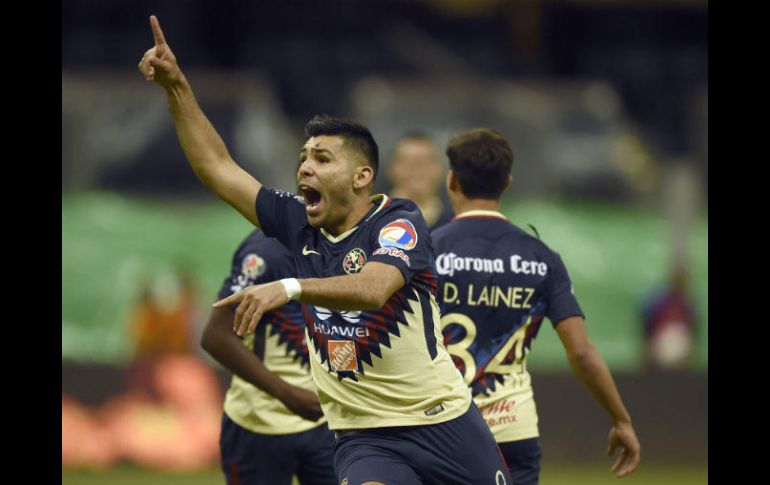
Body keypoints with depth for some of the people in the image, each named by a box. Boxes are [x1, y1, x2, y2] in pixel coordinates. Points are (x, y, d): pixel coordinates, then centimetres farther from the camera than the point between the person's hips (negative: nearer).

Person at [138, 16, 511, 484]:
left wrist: (290, 287, -46)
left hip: (442, 423, -3)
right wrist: (176, 86, 1)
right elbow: (217, 167, 8)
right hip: (364, 439, 3)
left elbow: (374, 288, -32)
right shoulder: (301, 226, 5)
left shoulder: (400, 222, -11)